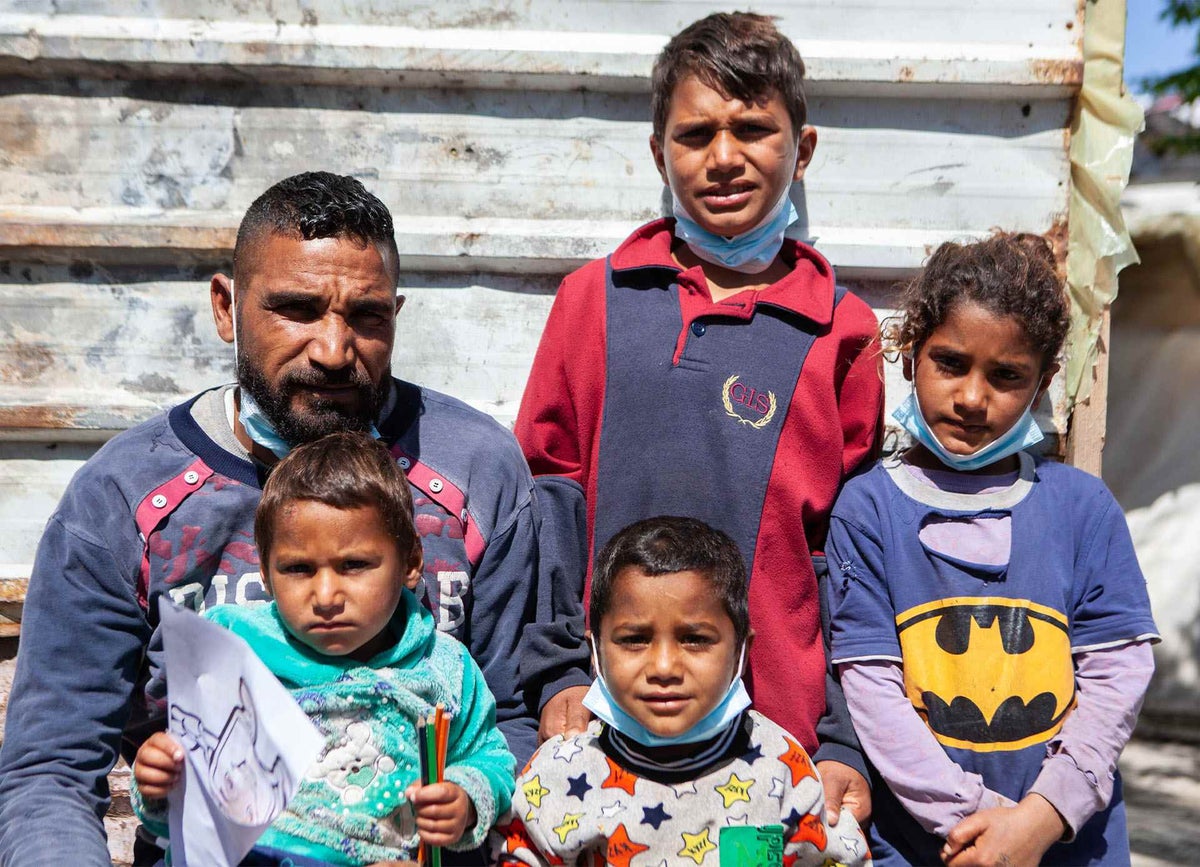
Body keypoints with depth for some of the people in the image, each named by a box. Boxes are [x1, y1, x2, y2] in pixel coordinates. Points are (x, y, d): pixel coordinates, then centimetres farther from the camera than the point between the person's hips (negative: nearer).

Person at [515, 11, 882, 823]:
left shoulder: (841, 331, 1)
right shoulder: (595, 299, 3)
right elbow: (547, 495, 3)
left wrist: (846, 746, -1)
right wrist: (557, 673, -3)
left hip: (779, 726, 0)